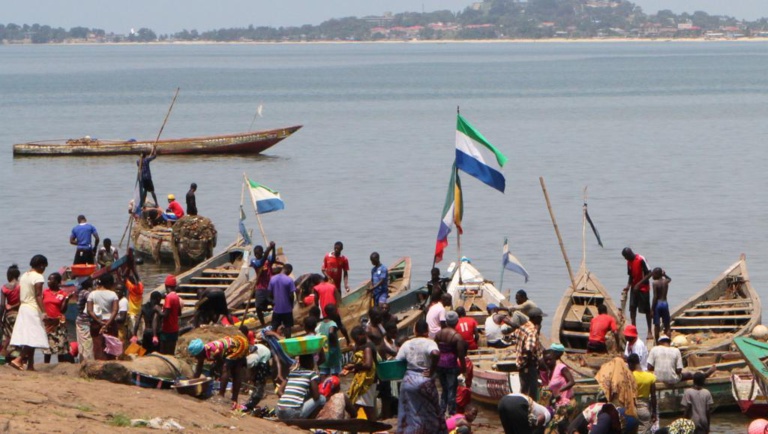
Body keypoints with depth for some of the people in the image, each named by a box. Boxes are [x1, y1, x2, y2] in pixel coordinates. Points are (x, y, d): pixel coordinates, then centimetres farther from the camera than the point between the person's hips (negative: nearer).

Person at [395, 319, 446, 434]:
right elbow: (436, 354, -29)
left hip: (408, 381, 3)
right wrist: (432, 370, -17)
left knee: (409, 415, 9)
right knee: (431, 413, 11)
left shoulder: (407, 344, 3)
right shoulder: (429, 343, -8)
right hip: (424, 381, -3)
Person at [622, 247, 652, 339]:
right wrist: (628, 286, -2)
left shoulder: (641, 260, -17)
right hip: (634, 288, 7)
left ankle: (649, 331, 4)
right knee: (632, 308, 2)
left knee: (646, 310, -1)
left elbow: (648, 274, -17)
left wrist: (639, 284, -21)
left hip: (643, 288, -7)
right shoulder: (629, 262, 6)